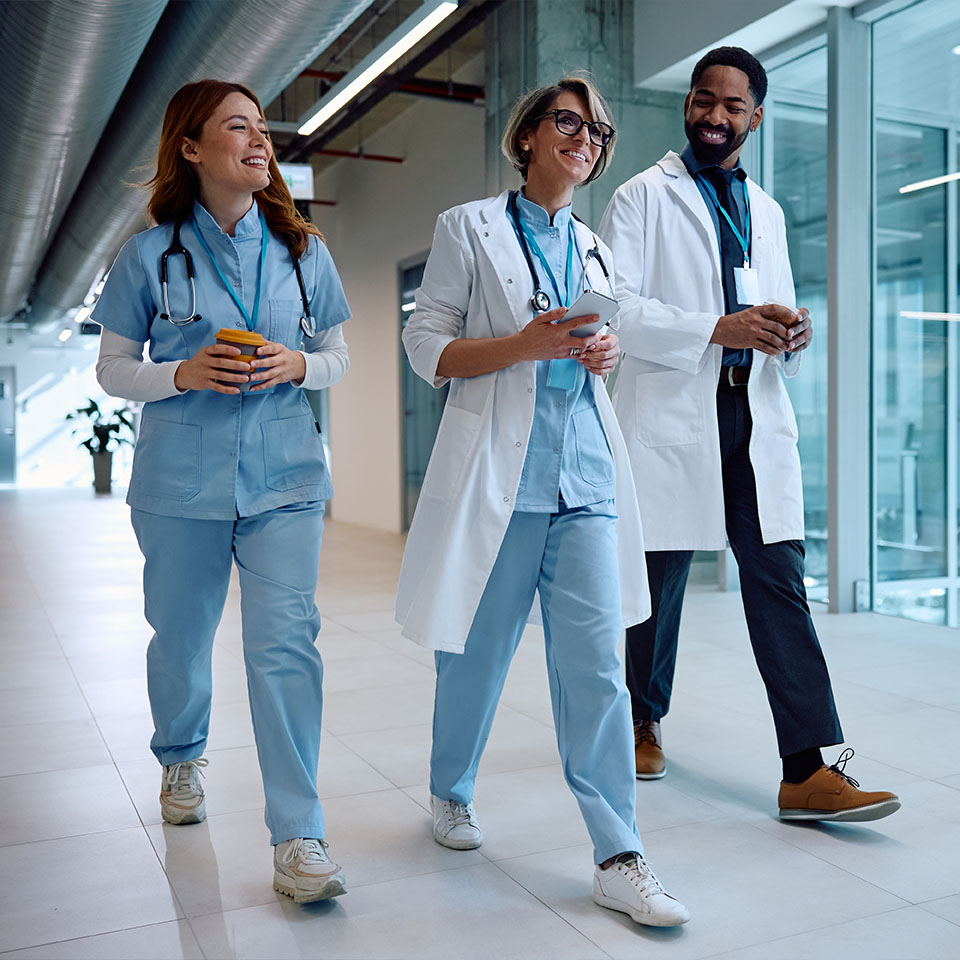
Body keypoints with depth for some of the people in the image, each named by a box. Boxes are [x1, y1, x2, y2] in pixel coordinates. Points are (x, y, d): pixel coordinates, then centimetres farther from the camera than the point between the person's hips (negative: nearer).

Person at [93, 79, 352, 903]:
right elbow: (112, 369, 4)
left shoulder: (304, 251, 6)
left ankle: (299, 839, -5)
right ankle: (181, 759, 44)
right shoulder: (151, 254, 1)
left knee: (285, 642, -11)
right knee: (181, 636, 14)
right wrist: (184, 374, -15)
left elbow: (337, 357, 12)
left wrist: (297, 365, -10)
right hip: (181, 478, 0)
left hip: (285, 475, 0)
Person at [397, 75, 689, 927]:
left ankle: (620, 859, 4)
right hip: (497, 467, -4)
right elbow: (426, 346, -2)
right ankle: (451, 794, 34)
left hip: (584, 472, 4)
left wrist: (605, 355, 3)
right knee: (479, 652, 8)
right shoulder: (470, 228, 3)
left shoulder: (593, 247, 18)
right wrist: (524, 345, -16)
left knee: (596, 663, -2)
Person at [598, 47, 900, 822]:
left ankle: (809, 770, -2)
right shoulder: (643, 197, 2)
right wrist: (717, 328, -20)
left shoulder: (766, 211, 20)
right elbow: (617, 306, -10)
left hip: (757, 417, 5)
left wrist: (792, 331, -1)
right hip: (672, 416, -4)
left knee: (780, 585, -3)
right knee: (659, 580, 7)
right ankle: (642, 721, 30)